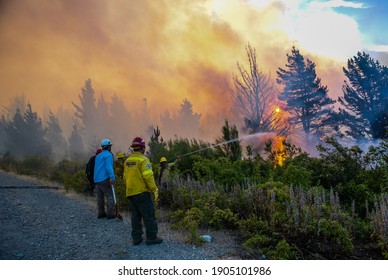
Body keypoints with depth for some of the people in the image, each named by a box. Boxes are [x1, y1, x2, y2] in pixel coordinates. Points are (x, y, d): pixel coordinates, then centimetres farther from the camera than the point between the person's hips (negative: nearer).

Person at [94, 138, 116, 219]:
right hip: (104, 179, -8)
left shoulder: (98, 156, 18)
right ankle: (110, 214, -8)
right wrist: (112, 177, -28)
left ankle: (101, 213, 14)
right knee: (109, 196, -5)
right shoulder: (108, 155, -7)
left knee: (100, 197, 11)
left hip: (97, 179, 8)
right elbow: (109, 167, -20)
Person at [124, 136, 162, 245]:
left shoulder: (127, 160, 12)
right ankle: (151, 237, 2)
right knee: (149, 215, -1)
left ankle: (136, 238, 16)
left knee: (135, 216, 13)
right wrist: (155, 191, -15)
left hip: (130, 193, 8)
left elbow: (125, 177, 16)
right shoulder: (143, 160, -13)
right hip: (142, 192, -8)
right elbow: (148, 177, -19)